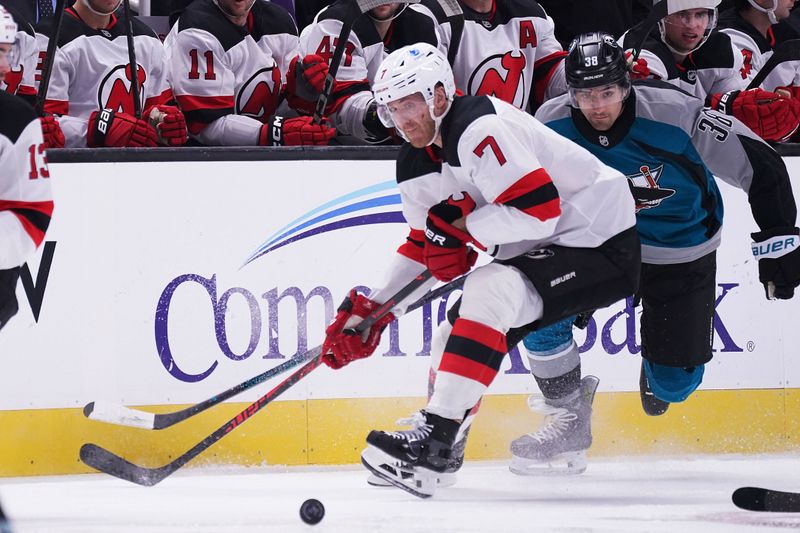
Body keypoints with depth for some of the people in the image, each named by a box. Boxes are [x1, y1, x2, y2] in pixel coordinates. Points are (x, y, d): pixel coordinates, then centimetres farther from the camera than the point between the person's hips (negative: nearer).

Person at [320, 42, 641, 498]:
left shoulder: (482, 129, -23)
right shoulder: (417, 167, 7)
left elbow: (539, 212, -28)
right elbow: (424, 249, 17)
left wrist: (461, 227, -20)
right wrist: (368, 312, 9)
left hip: (602, 249, -11)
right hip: (540, 253, 11)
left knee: (489, 293, -28)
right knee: (457, 335, 10)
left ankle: (434, 440, -31)